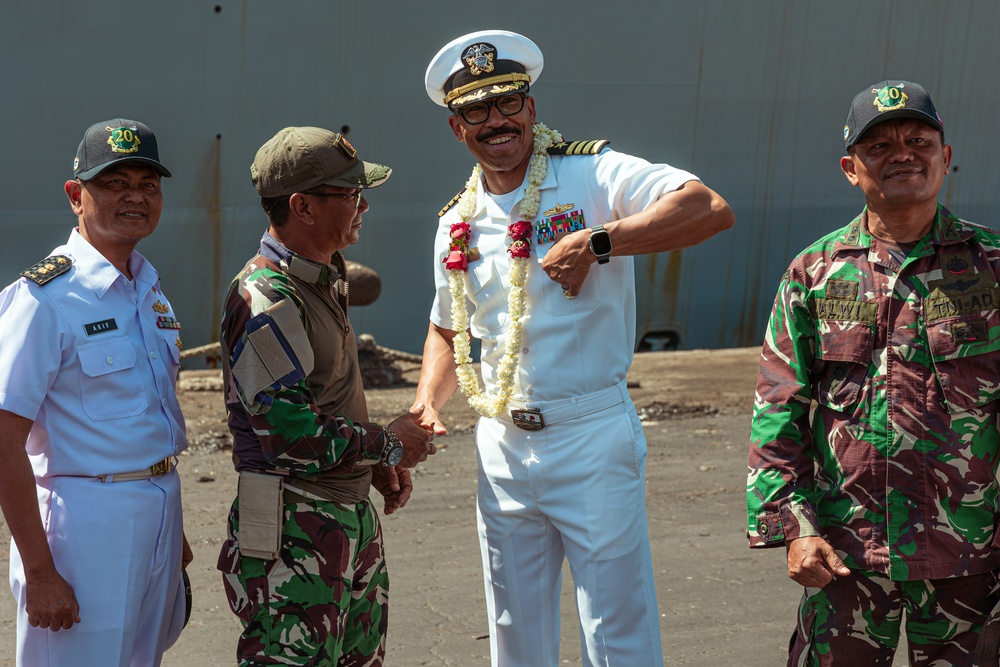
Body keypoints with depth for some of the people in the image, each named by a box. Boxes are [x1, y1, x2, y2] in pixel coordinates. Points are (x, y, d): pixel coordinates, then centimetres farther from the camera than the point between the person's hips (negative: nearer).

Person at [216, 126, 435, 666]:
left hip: (351, 516, 10)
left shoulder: (324, 281, 14)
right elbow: (292, 434, -24)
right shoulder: (264, 300, -18)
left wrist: (376, 468, 12)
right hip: (292, 531, -10)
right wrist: (388, 444, -10)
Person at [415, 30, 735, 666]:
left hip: (594, 443, -5)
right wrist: (428, 401, 5)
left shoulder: (592, 174, -10)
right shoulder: (457, 222, 9)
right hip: (502, 447, 6)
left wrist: (595, 242, -26)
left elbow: (711, 209, -24)